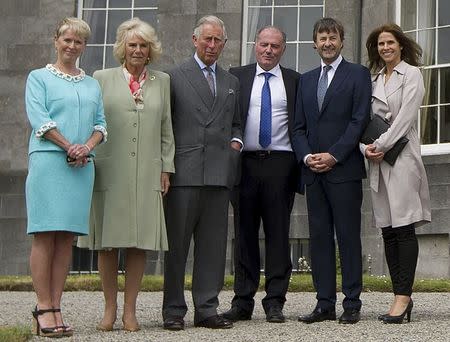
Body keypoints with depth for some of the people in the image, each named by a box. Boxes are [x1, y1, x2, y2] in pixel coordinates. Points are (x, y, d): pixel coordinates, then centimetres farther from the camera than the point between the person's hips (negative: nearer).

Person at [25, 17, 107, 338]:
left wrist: (88, 146, -6)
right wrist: (69, 147, -14)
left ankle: (56, 307, 4)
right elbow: (39, 119, -4)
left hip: (83, 166, 4)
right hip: (48, 161, -4)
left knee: (67, 237, 2)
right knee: (45, 235, -6)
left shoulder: (92, 84, 21)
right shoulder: (39, 77, 8)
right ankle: (44, 308, -4)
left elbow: (101, 123, 14)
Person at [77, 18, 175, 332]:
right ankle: (110, 308, 11)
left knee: (139, 243, 0)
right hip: (109, 172, -1)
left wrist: (166, 168, 7)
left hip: (147, 174, 1)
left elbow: (166, 129, 13)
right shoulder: (102, 78, 9)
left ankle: (130, 310, 8)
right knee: (108, 243, 1)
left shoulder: (162, 81, 14)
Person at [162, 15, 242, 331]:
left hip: (219, 173, 4)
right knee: (177, 243, 0)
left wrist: (236, 141, 6)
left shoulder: (231, 83, 20)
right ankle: (174, 310, 7)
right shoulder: (175, 77, 4)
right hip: (185, 172, -4)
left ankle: (207, 309, 11)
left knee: (213, 244, 5)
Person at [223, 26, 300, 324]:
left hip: (280, 163, -1)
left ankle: (275, 301, 6)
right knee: (245, 232, 5)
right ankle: (243, 301, 11)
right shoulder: (237, 77, 10)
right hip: (245, 162, 1)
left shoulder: (295, 81, 9)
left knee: (278, 233, 0)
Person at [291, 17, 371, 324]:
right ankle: (325, 304, 10)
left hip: (344, 169, -5)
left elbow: (360, 120, -6)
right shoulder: (306, 80, 18)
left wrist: (333, 155, -13)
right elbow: (299, 126, 14)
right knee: (319, 238, 5)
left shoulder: (358, 74, 3)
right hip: (313, 171, 5)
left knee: (348, 237, -3)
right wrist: (306, 156, -3)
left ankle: (352, 305, 2)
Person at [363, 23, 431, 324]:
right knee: (388, 230, 4)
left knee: (404, 227, -10)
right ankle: (401, 296, 7)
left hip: (402, 155, -6)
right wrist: (366, 147, -3)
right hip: (377, 159, 6)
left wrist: (381, 145, -11)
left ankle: (403, 296, -12)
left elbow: (405, 116, -8)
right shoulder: (373, 80, 18)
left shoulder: (411, 74, 3)